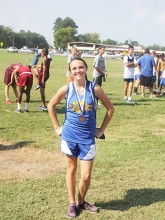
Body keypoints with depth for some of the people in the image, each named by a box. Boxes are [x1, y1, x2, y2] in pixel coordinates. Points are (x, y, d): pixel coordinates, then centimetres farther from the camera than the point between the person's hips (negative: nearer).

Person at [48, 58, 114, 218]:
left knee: (86, 175, 2)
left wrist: (101, 130, 3)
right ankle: (72, 203, 29)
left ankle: (81, 201, 29)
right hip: (69, 136, 1)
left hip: (88, 137, 0)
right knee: (71, 169, 13)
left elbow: (110, 108, 2)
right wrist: (57, 127, 5)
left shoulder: (95, 89, -9)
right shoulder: (66, 89, -7)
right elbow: (51, 106, 8)